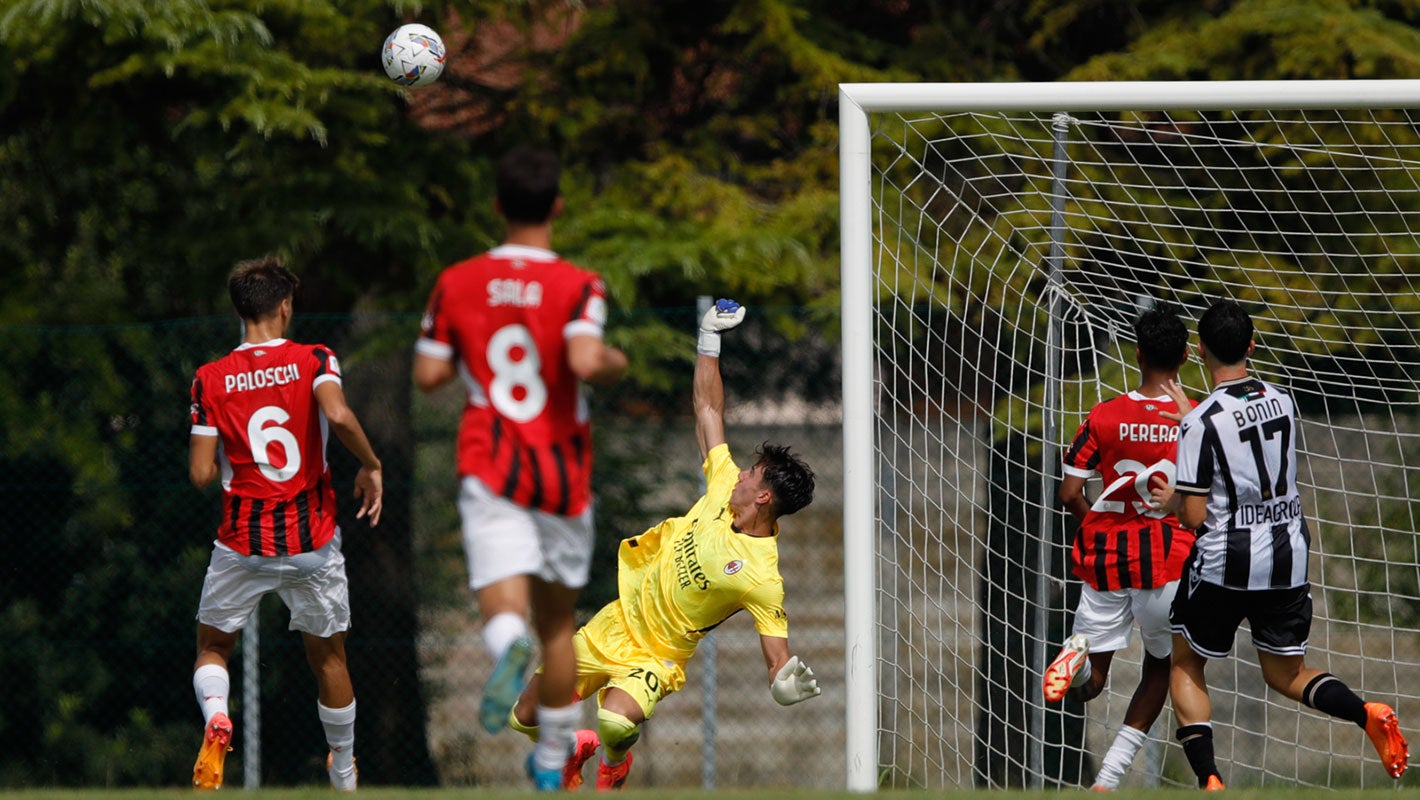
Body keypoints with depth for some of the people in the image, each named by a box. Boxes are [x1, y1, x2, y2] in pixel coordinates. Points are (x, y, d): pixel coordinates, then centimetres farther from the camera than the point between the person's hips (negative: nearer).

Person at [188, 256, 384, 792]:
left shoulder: (211, 380, -1)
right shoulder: (313, 361, -5)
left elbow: (201, 474, -4)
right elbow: (337, 414, -25)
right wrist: (370, 466, -10)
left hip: (242, 545, 0)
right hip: (312, 542, 0)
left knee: (212, 647, 17)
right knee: (328, 656, 18)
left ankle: (215, 717, -16)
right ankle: (345, 778, 29)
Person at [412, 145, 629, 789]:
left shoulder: (457, 284, 3)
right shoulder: (577, 286, -6)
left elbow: (428, 374, 4)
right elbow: (585, 361, -22)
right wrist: (618, 363, 0)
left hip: (488, 470, 0)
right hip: (564, 472, 0)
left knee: (503, 604, -15)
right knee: (557, 619, 17)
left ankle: (510, 647, -52)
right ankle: (555, 756, 26)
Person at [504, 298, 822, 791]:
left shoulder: (762, 578, -24)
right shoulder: (724, 485, -8)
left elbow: (778, 659, -24)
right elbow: (708, 411, 3)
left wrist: (787, 683, -47)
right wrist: (709, 340, 4)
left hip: (656, 659, -6)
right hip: (617, 623, 6)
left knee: (616, 726, -35)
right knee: (527, 719, 9)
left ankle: (614, 764, 4)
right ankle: (572, 750, 45)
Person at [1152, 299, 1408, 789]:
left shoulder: (1201, 424, -16)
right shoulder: (1283, 401, 2)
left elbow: (1194, 517, -14)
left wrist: (1170, 499, 9)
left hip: (1224, 563, -5)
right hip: (1288, 559, 5)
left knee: (1186, 668, 16)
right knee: (1287, 674, 17)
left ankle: (1208, 780, -2)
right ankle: (1368, 715, -12)